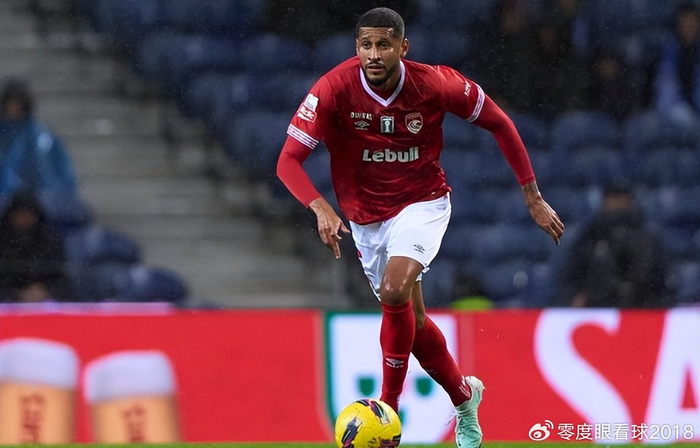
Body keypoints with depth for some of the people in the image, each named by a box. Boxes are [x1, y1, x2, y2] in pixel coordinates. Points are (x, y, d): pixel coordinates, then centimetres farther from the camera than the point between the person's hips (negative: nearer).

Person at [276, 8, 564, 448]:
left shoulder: (437, 84, -20)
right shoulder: (335, 89, -21)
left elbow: (499, 123, -4)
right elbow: (289, 160, -21)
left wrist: (533, 197, -3)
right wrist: (321, 207, -40)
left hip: (423, 204, -2)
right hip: (365, 214, 2)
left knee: (395, 292, -28)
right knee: (412, 320, 10)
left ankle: (389, 409, -14)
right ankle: (464, 396, 36)